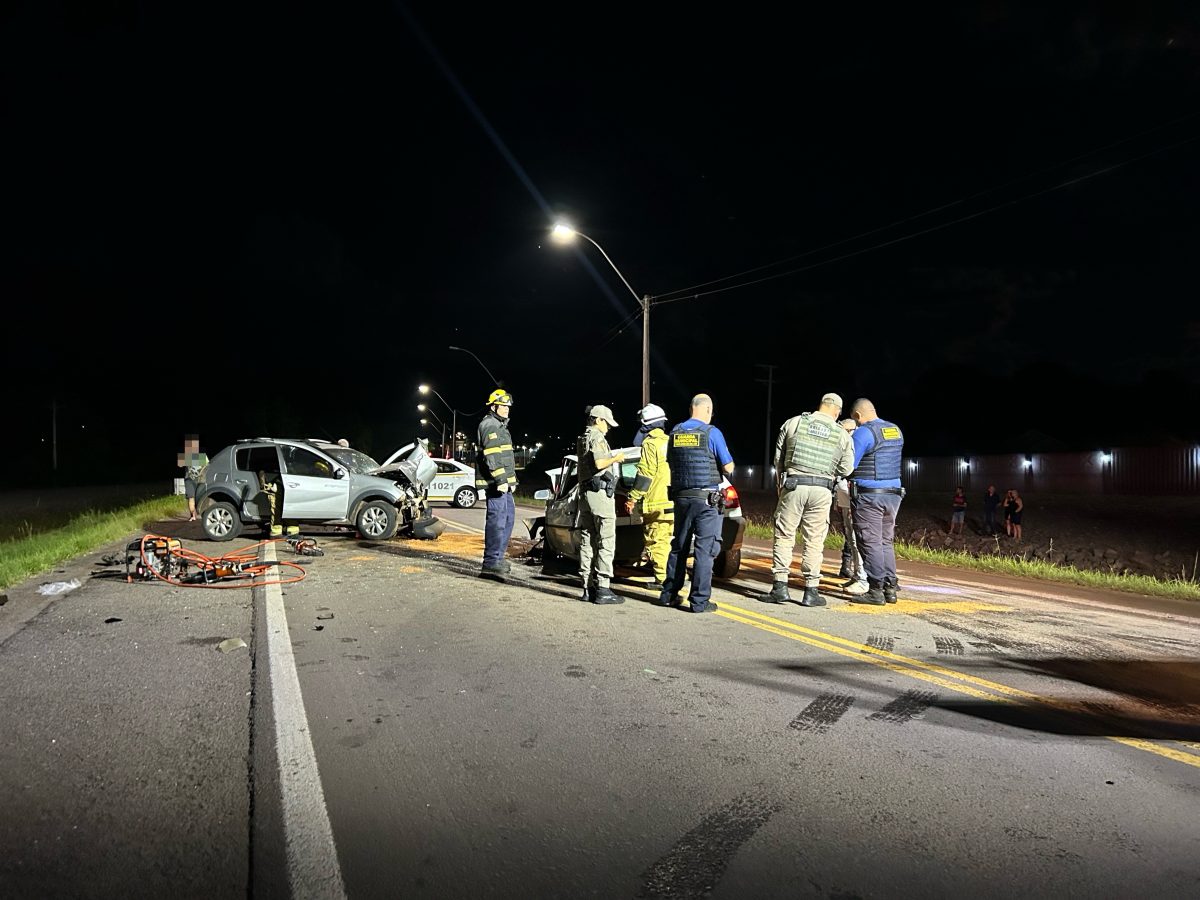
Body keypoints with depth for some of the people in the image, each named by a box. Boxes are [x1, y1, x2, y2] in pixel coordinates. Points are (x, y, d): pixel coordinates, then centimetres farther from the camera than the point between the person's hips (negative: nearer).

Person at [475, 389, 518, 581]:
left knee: (508, 516, 17)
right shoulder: (490, 425, -11)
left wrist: (511, 480, 25)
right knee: (497, 519, -13)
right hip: (495, 483, -11)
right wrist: (501, 480, -26)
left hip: (503, 482, 11)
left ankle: (497, 557, 25)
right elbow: (491, 456, -21)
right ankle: (491, 563, -13)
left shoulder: (500, 426, 23)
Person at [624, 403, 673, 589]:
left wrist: (632, 498, -11)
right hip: (673, 501, 8)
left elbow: (645, 474, -15)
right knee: (667, 540, 14)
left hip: (656, 503, -8)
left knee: (656, 540, -4)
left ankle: (662, 578, -3)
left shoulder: (650, 443, -9)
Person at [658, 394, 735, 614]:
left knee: (679, 546, 16)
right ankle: (700, 601, -1)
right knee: (704, 549, -1)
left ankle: (669, 594, 20)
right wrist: (727, 470, 15)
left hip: (681, 497, 5)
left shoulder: (675, 433, 7)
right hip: (706, 499, -5)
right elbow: (728, 468, -7)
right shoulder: (712, 433, -9)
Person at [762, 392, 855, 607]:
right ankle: (811, 591, 9)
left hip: (792, 486, 0)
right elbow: (846, 469, 6)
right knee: (814, 541, 7)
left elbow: (778, 458, 8)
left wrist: (780, 483, 20)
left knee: (784, 536, 7)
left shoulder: (793, 423, 4)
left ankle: (780, 586, 5)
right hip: (821, 491, 1)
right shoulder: (842, 434, 5)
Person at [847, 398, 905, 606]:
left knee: (870, 542, -3)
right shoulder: (896, 430, 12)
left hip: (869, 495, -8)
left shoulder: (863, 432, -13)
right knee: (886, 542, 14)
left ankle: (875, 591, -1)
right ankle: (890, 587, 15)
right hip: (893, 493, 8)